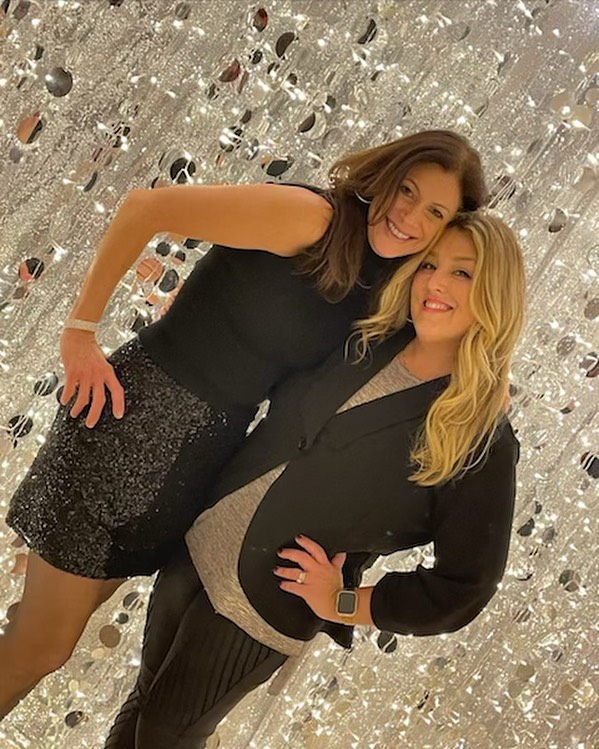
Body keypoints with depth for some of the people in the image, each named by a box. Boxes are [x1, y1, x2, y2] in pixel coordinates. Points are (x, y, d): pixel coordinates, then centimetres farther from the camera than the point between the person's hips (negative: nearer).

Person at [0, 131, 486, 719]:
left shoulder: (375, 290, 5)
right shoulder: (311, 217, -18)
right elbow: (146, 207, -21)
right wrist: (81, 331, -21)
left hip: (210, 449, 7)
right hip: (138, 413, -6)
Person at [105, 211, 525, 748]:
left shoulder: (482, 443, -19)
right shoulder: (365, 346, -2)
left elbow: (465, 585, -14)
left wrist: (341, 604, -12)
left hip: (260, 614, -5)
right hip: (201, 547, 5)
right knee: (142, 703, 22)